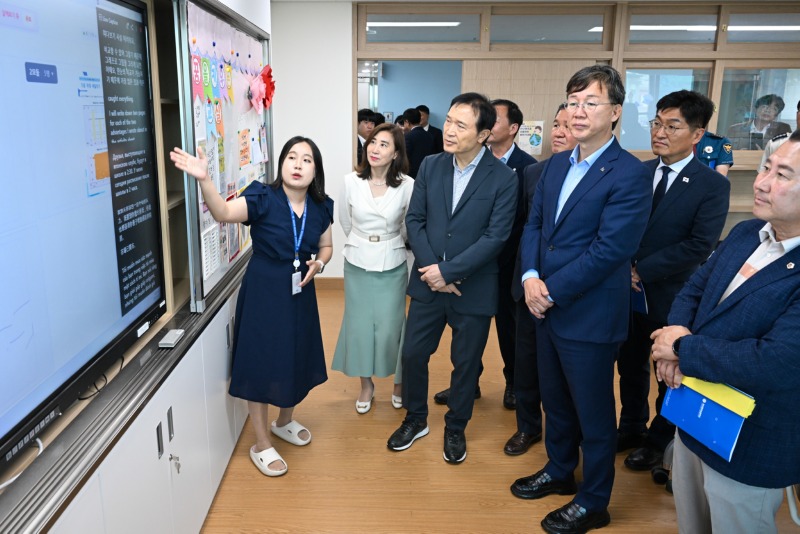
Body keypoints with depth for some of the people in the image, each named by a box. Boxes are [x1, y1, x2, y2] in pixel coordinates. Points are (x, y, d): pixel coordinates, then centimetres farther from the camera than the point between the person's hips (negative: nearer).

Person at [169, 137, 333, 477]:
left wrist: (318, 264, -8)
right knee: (261, 363, 3)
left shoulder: (320, 207, -1)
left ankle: (284, 421, 45)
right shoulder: (263, 198, -15)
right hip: (263, 293, -5)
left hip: (300, 294, 5)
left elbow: (326, 246, 14)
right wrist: (203, 180, -49)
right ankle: (261, 445, 21)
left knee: (296, 360, 18)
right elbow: (224, 212, -33)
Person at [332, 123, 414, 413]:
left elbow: (408, 228, 2)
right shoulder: (351, 181, -7)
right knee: (359, 324, 9)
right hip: (357, 265, 2)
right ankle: (366, 385, 28)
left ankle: (398, 382, 28)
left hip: (392, 266, -2)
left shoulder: (407, 185, -13)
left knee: (391, 326, 4)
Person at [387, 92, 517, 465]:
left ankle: (455, 429, 35)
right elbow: (415, 220, 0)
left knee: (465, 363, 12)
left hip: (474, 289, -3)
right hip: (428, 282, 3)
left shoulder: (503, 178, -11)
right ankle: (415, 419, 36)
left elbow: (495, 236, -16)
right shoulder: (430, 166, 0)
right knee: (413, 353, 11)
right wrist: (432, 269, -11)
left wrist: (448, 271, -18)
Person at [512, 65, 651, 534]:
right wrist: (531, 276, -9)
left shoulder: (630, 175, -16)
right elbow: (534, 224, 8)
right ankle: (559, 472, 45)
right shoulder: (557, 164, 8)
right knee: (555, 401, 23)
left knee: (594, 413, 10)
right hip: (548, 308, 7)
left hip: (591, 315, -7)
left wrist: (551, 290, -18)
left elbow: (609, 250, -21)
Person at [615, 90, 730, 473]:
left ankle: (660, 441, 35)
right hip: (628, 292, 4)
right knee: (630, 366, 19)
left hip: (671, 297, -4)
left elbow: (699, 247, -19)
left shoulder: (713, 185, -12)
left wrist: (643, 269, -19)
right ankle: (631, 428, 40)